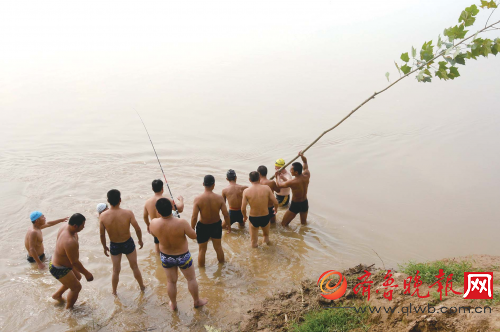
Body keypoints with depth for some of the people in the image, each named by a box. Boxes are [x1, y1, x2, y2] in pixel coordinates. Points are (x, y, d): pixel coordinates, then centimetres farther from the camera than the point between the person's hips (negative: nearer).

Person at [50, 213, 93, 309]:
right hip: (59, 270, -9)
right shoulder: (70, 242, -40)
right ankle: (68, 309, 28)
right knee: (76, 287, 6)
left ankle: (57, 294, 45)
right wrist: (86, 273, -18)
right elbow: (75, 262, -30)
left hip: (57, 261, 9)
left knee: (77, 277, 28)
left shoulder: (65, 227, -12)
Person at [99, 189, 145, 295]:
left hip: (114, 246, 1)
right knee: (135, 267, 22)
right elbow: (138, 229, -17)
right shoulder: (128, 213, -25)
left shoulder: (103, 216, -21)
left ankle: (114, 292, 41)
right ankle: (142, 286, 42)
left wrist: (104, 247, 7)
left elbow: (102, 235, -10)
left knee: (116, 270, 22)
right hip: (128, 243, -1)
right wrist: (140, 240, 2)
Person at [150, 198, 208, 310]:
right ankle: (197, 301, 41)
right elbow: (193, 236, -19)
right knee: (191, 279, 22)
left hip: (165, 257, 3)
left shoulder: (154, 223, -23)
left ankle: (173, 304, 45)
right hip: (183, 256, -2)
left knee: (171, 281, 24)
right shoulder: (181, 223, -34)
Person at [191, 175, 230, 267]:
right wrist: (228, 225, 4)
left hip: (203, 227, -2)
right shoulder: (219, 198, -18)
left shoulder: (198, 199, -22)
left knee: (202, 249, 19)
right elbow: (226, 214, -13)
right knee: (218, 247, 26)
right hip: (216, 225, 2)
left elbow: (194, 217, -20)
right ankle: (221, 263, 46)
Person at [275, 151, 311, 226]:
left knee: (283, 224, 6)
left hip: (295, 205, -6)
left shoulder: (292, 182, -28)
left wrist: (278, 176, 7)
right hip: (305, 203, 6)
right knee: (304, 223, 27)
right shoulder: (306, 176, -14)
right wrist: (302, 156, 8)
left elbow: (279, 185, -9)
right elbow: (305, 165, 9)